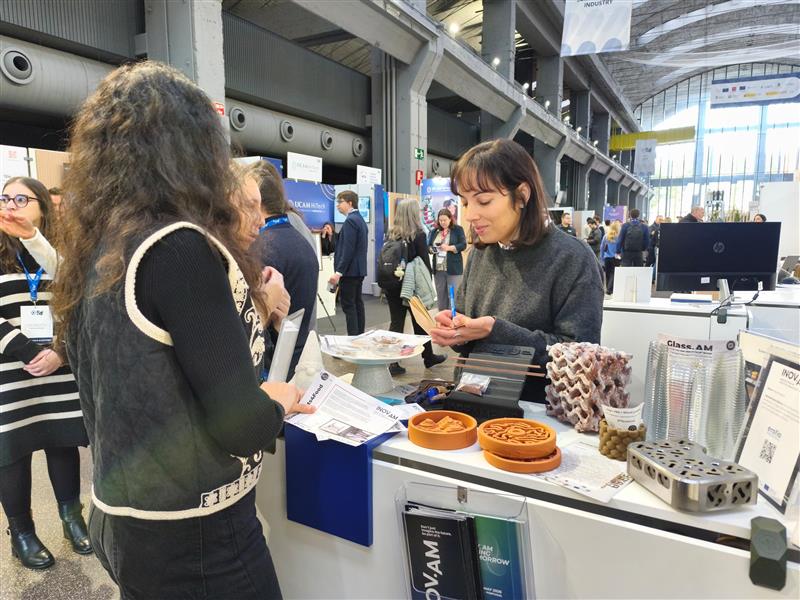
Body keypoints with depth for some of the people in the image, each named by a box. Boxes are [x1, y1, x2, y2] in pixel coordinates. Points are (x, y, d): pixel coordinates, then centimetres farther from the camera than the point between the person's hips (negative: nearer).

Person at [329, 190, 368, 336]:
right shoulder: (360, 219, 16)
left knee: (348, 305, -7)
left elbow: (348, 249, -22)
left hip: (349, 270, -10)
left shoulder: (350, 221, -15)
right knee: (357, 303, 12)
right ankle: (360, 334, 18)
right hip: (359, 269, 10)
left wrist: (338, 272, -22)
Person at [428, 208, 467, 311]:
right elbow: (428, 246, 15)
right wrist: (431, 249, -8)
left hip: (453, 269, -4)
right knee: (440, 295, 10)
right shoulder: (434, 231, 13)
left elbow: (463, 245, -6)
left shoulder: (458, 229, 1)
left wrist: (449, 248, -19)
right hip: (438, 269, 4)